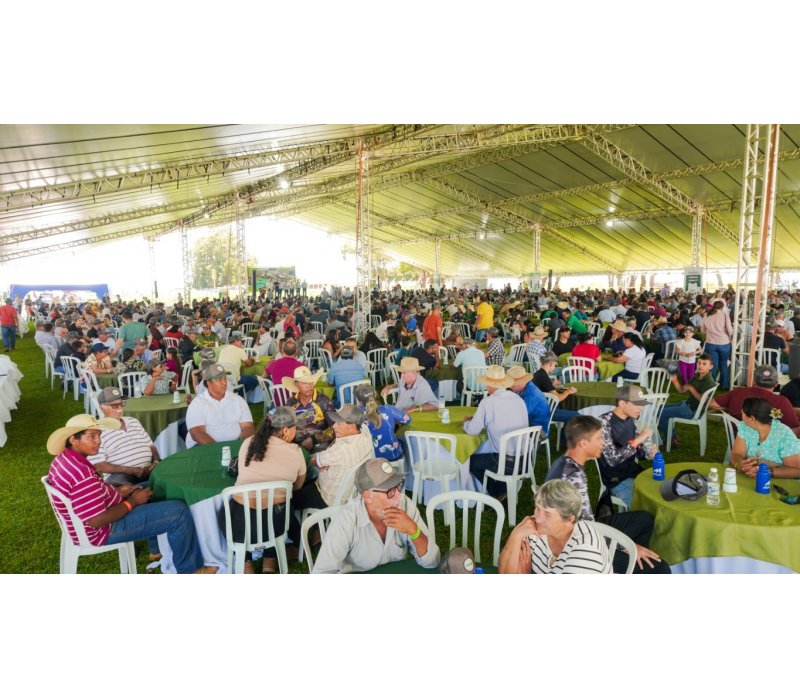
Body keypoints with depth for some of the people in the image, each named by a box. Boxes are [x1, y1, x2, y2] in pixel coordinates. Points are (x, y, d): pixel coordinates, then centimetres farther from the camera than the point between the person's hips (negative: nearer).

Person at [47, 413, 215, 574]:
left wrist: (116, 491, 3)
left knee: (147, 488, 25)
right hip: (101, 531, -10)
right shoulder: (81, 474, -33)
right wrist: (132, 502, -17)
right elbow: (97, 520, -31)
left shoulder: (64, 459, -1)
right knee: (179, 511, -11)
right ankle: (189, 570, 8)